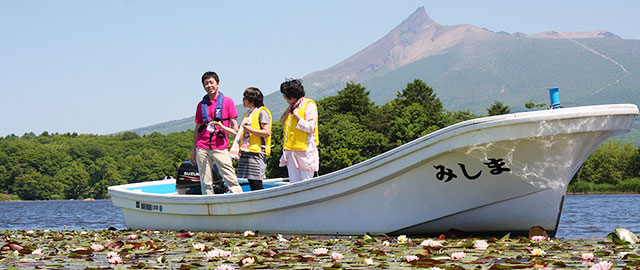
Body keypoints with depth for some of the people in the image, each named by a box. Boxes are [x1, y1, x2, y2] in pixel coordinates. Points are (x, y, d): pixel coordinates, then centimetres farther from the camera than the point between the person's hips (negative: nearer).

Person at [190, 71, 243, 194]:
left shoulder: (227, 102, 5)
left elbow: (235, 127, 3)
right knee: (205, 183, 2)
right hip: (202, 147, 3)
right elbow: (197, 129, 17)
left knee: (231, 180, -10)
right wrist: (193, 151, 14)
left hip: (220, 147, -3)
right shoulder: (201, 104, 13)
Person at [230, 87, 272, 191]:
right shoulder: (247, 114, 23)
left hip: (257, 152, -8)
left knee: (256, 184, -11)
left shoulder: (262, 112, -3)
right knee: (251, 182, 5)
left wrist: (251, 130, -19)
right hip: (246, 153, 8)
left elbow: (267, 132, -12)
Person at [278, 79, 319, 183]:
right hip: (290, 151, 8)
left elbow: (310, 128, -13)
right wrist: (283, 120, 9)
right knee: (294, 183, 6)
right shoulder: (291, 107, 18)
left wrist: (297, 117, -15)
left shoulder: (309, 105, -7)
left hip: (304, 151, -8)